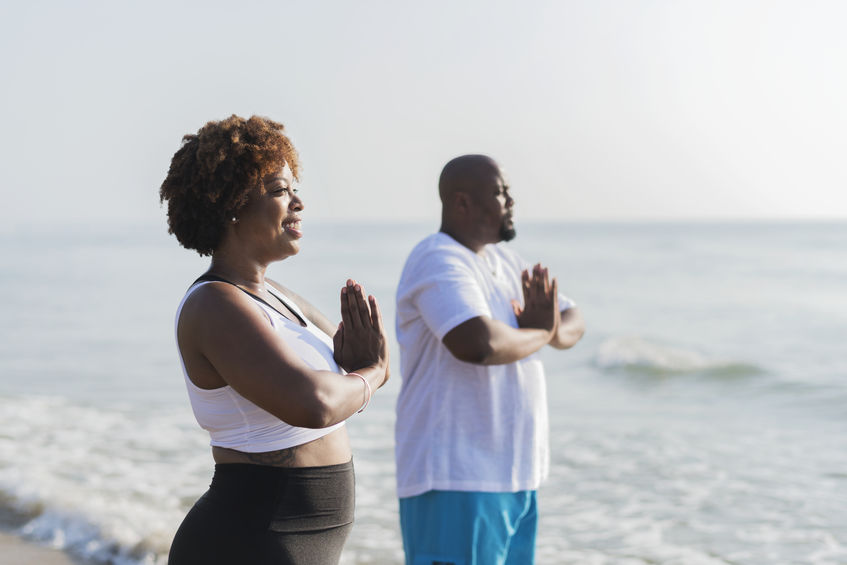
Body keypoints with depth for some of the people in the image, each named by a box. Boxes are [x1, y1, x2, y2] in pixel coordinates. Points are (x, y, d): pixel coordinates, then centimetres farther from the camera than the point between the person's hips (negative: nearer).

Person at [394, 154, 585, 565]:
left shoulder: (503, 260, 15)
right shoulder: (440, 261, -14)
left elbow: (573, 323, 18)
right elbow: (478, 343, -30)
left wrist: (554, 329, -7)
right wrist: (539, 333, -11)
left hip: (514, 475, 9)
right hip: (454, 480, -9)